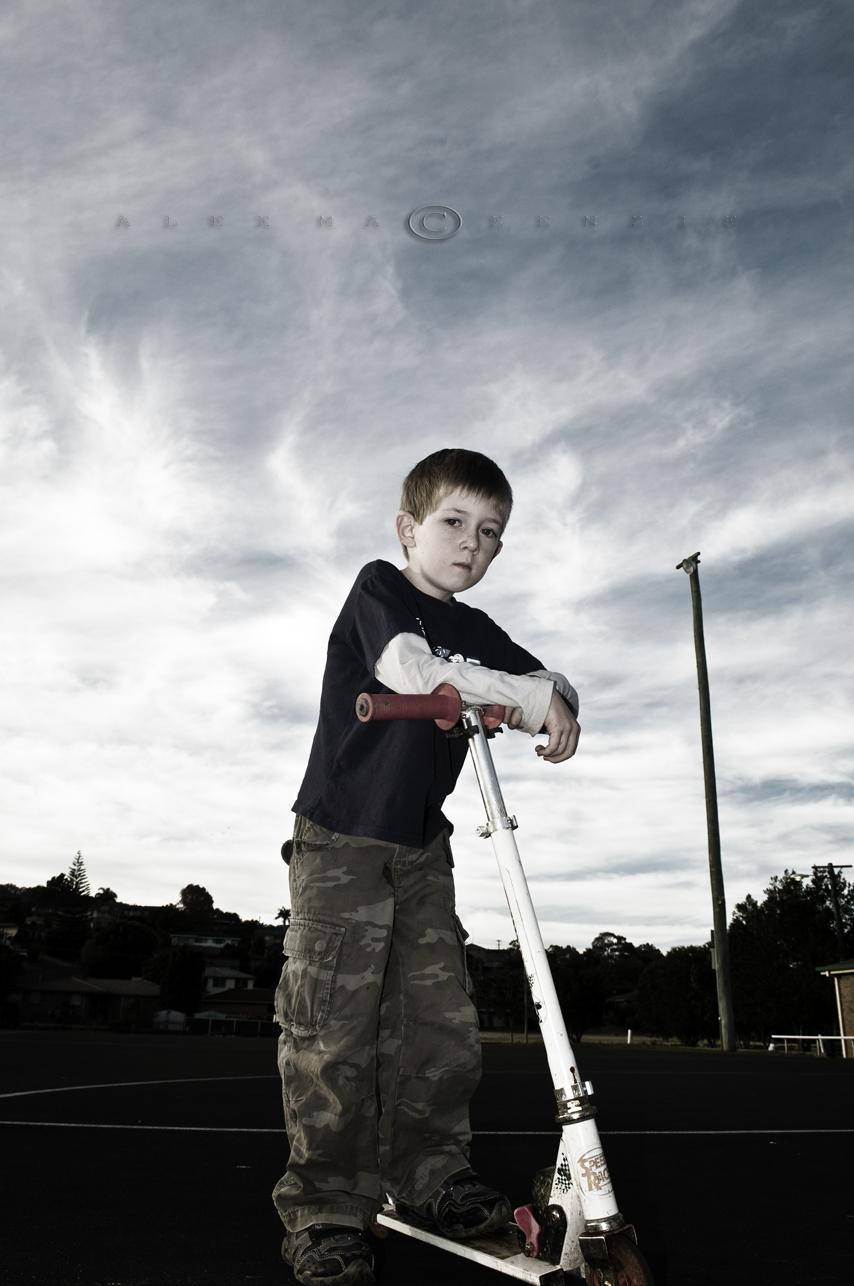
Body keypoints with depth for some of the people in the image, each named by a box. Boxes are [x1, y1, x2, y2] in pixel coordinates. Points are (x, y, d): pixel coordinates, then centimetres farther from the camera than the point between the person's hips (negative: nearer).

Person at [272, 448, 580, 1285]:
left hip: (423, 847, 6)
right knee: (332, 1028, -3)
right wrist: (529, 693, -25)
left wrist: (555, 703, -18)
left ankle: (431, 1178, 23)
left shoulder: (478, 633, 11)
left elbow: (551, 681, 7)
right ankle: (325, 1213, 8)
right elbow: (408, 668, -26)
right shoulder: (378, 587, -7)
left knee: (441, 1019, 6)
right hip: (341, 839, -6)